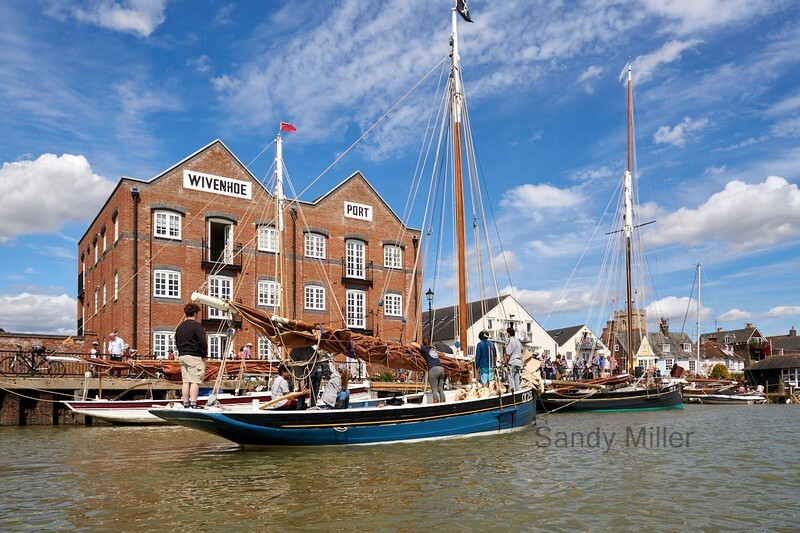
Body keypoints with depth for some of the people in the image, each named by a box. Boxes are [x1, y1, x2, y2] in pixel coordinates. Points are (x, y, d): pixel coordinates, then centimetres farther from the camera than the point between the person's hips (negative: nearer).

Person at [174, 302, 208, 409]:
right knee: (195, 381, -6)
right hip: (195, 357, -7)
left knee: (186, 381, 9)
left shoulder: (180, 327, 14)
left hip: (182, 356, 7)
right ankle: (193, 403, -10)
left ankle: (186, 403, 10)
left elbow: (177, 343, 18)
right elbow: (202, 343, -14)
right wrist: (204, 354, -4)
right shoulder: (196, 326, -10)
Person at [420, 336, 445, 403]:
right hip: (441, 368, 6)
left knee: (434, 390, -6)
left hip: (433, 369, -6)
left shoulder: (424, 348, 9)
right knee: (441, 389, 5)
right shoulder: (433, 349, 26)